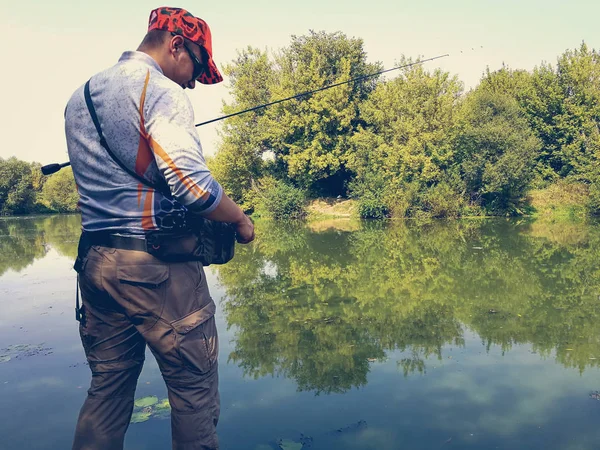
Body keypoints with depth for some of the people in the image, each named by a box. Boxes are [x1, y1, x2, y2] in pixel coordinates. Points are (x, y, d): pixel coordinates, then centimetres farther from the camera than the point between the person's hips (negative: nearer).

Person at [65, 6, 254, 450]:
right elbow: (192, 184, -21)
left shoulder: (79, 97, 16)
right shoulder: (162, 92, -10)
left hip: (95, 260, 8)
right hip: (157, 263, -8)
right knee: (194, 389, 4)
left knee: (107, 387, 16)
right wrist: (240, 219, -7)